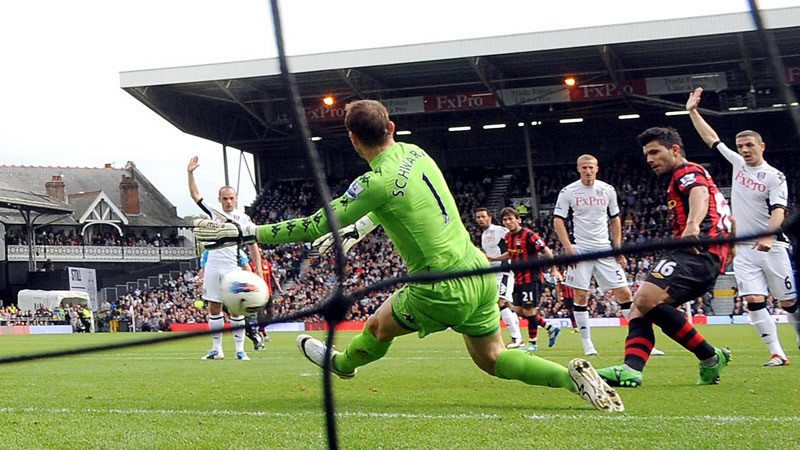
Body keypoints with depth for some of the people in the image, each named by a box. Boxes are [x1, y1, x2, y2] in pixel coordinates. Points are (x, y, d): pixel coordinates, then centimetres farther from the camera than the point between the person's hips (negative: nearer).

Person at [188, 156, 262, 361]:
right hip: (212, 267, 3)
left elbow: (253, 245, 3)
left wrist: (258, 270, -4)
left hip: (232, 268, -3)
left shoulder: (243, 218, 3)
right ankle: (216, 349, 9)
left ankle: (240, 350, -1)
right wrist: (190, 174, 5)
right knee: (214, 307, 4)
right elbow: (195, 195, 15)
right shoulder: (213, 213, 12)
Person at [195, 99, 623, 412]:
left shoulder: (378, 182, -19)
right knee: (492, 358, 18)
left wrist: (247, 232, -14)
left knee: (379, 326, 19)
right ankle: (572, 375, 3)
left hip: (444, 290, -7)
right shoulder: (415, 152, 5)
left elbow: (318, 225, -18)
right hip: (480, 272, 7)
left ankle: (341, 363, 46)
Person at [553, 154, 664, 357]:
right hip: (581, 249, -2)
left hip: (605, 249, 2)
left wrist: (618, 249, 9)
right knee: (580, 295, -4)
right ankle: (587, 343, 6)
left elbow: (615, 219, 15)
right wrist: (568, 248, -10)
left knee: (624, 293, -2)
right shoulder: (568, 192, -1)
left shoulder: (608, 190, 7)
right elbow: (558, 220, 0)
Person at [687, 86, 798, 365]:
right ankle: (777, 353, -9)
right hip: (744, 249, 4)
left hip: (771, 247, -4)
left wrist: (768, 237, -35)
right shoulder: (738, 164, 10)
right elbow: (711, 138, 17)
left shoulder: (775, 177, -5)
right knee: (754, 301, -10)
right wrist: (692, 111, 14)